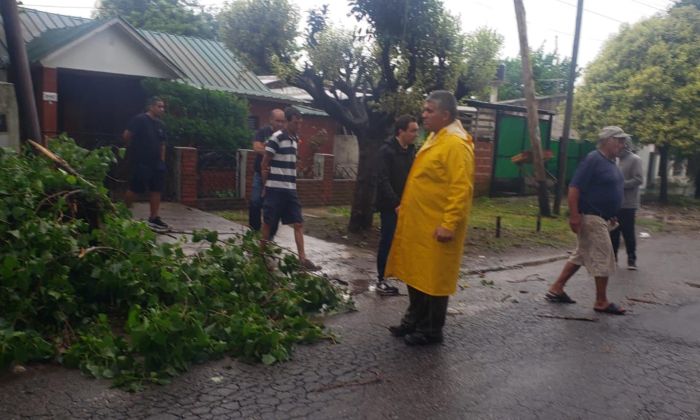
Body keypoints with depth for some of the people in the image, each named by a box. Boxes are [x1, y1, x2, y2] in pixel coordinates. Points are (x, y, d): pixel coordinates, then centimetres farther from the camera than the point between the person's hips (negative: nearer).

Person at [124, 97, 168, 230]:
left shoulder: (160, 124, 13)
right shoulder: (139, 119, -10)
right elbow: (126, 135, -14)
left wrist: (162, 160, 11)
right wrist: (134, 149, 0)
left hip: (156, 162, 7)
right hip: (140, 162, -7)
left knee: (156, 189, 4)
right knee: (134, 189, -1)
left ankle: (154, 218, 9)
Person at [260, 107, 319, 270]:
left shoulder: (295, 139, 12)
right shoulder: (276, 138, -11)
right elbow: (264, 164, -8)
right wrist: (265, 186, -5)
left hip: (291, 189, 7)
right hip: (275, 189, -7)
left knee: (298, 223, 2)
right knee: (268, 223, 4)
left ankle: (302, 258, 4)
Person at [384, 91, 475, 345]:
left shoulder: (456, 144, -17)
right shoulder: (436, 138, 14)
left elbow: (461, 189, -23)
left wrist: (449, 224, -25)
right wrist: (405, 206, 21)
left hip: (436, 227, -9)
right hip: (418, 224, 10)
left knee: (433, 278, 3)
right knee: (415, 274, 17)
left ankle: (431, 330, 17)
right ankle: (414, 320, 31)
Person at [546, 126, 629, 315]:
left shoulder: (611, 162, 13)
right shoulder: (593, 159, -16)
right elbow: (574, 188, -21)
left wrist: (611, 216, 23)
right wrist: (574, 215, -25)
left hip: (600, 217, 10)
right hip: (591, 217, -10)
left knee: (581, 255, 14)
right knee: (603, 259, -3)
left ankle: (556, 289, 21)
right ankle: (601, 302, 9)